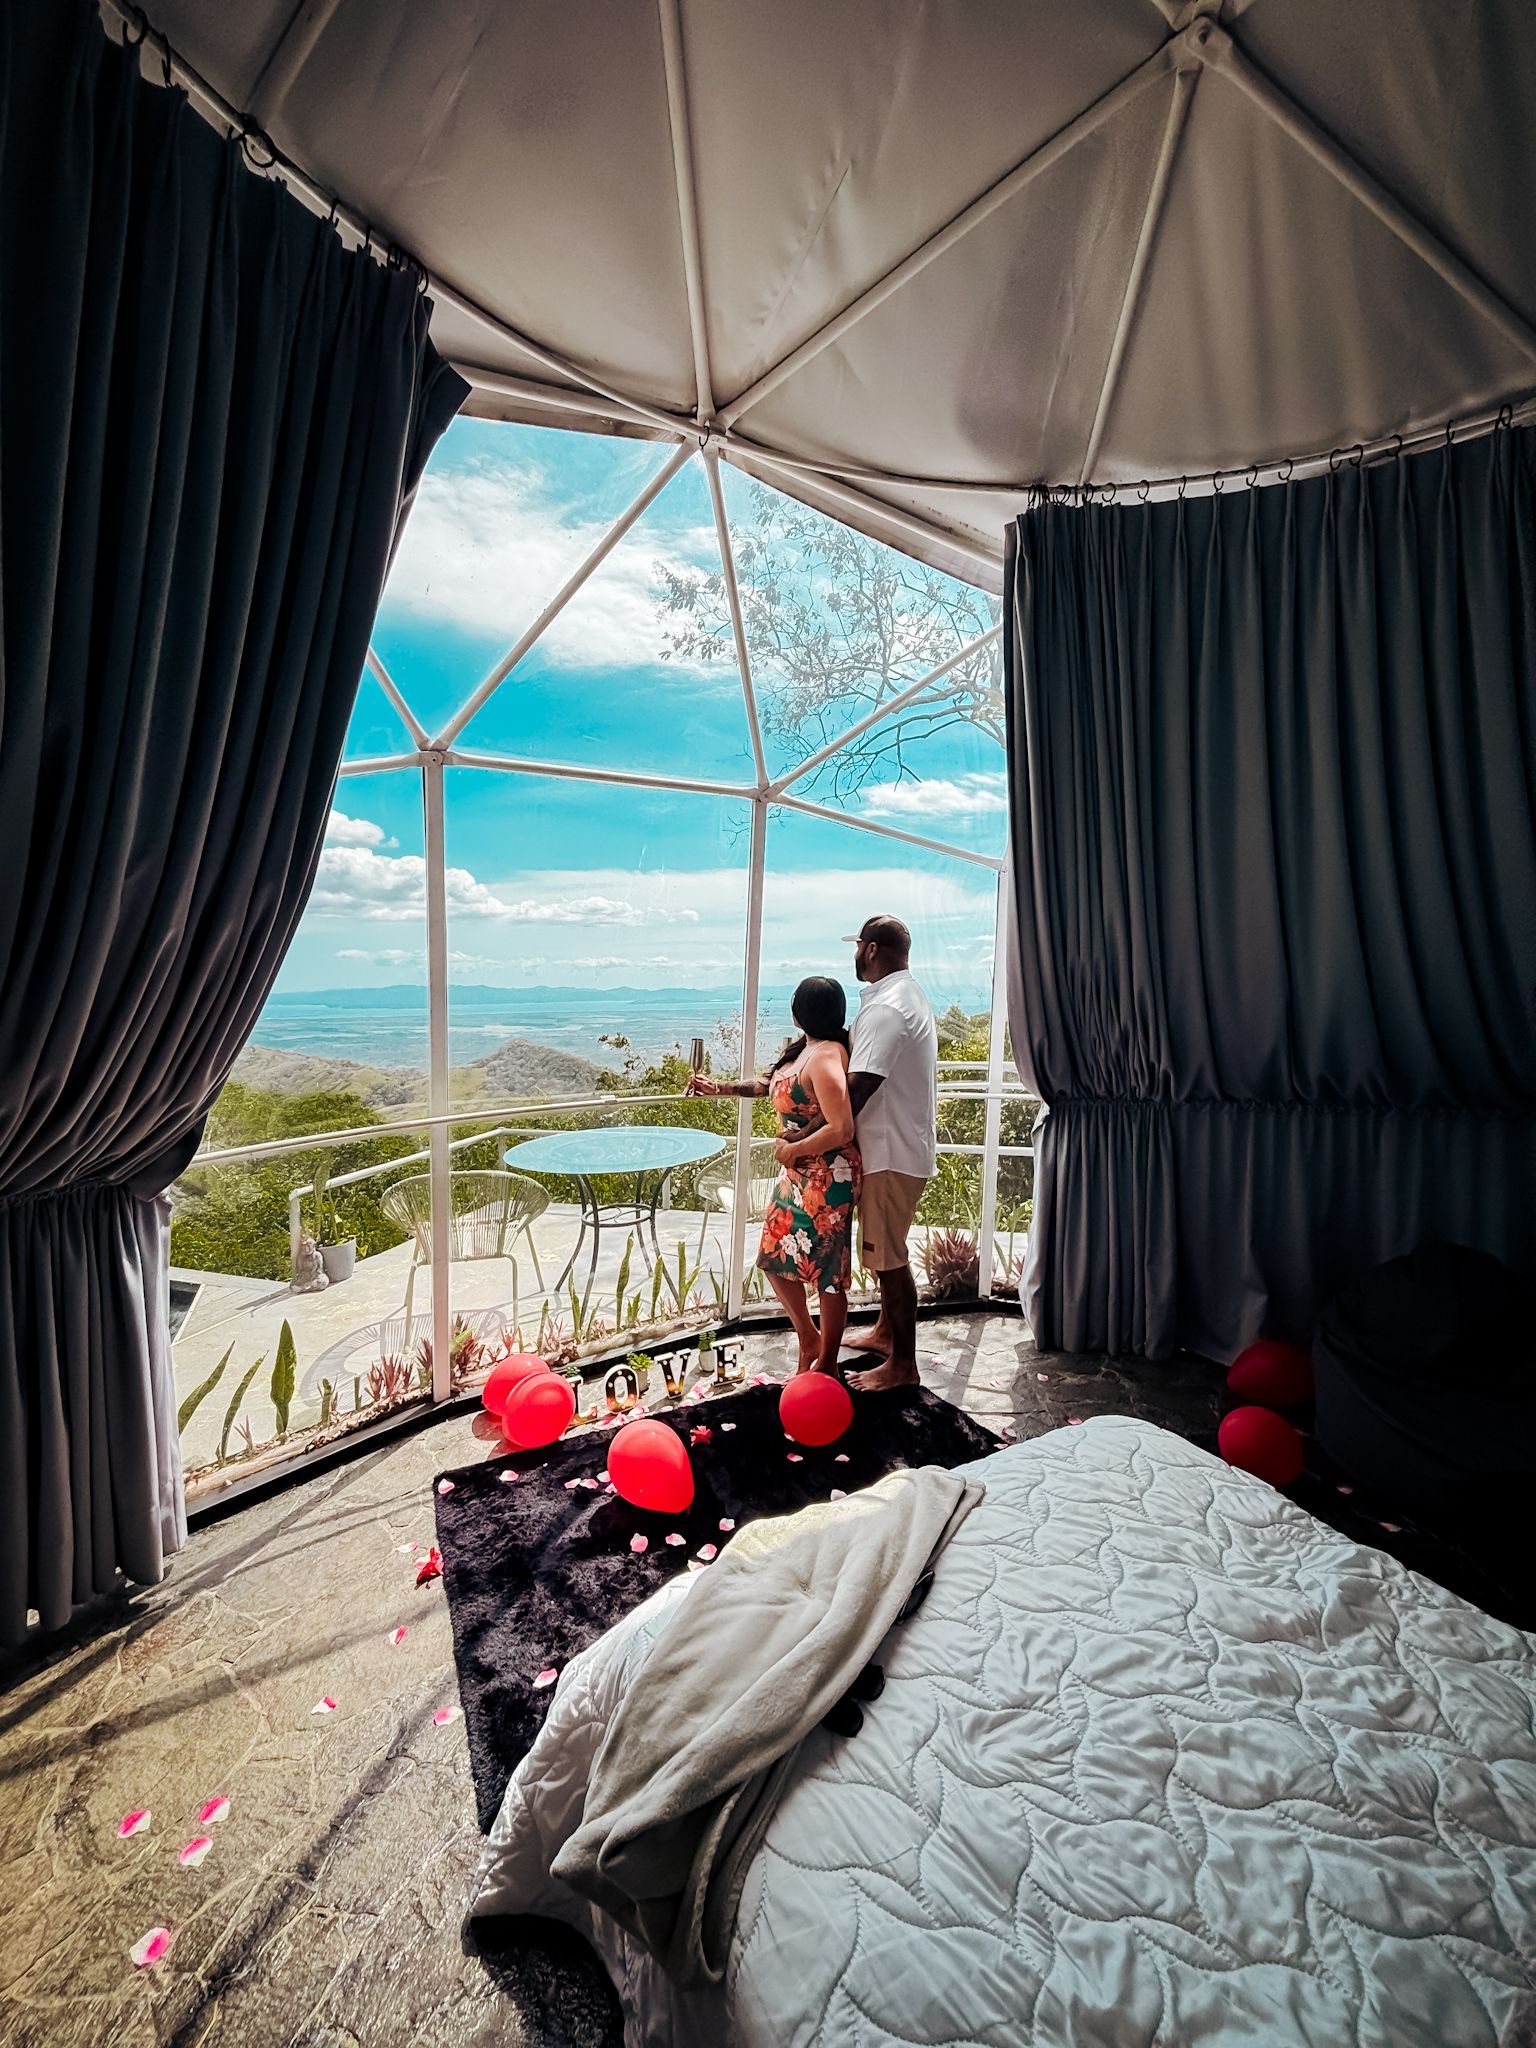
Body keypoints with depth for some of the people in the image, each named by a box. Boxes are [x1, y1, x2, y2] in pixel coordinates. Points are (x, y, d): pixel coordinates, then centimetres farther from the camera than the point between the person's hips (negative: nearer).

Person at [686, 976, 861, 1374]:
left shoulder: (825, 1057, -23)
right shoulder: (804, 1048, 6)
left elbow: (841, 1130, -29)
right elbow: (774, 1086, 24)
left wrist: (792, 1149, -17)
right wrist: (721, 1087, 24)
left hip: (827, 1178, -10)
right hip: (796, 1175, 10)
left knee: (826, 1269, 6)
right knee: (775, 1257, 18)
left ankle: (826, 1364, 25)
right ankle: (809, 1340, 37)